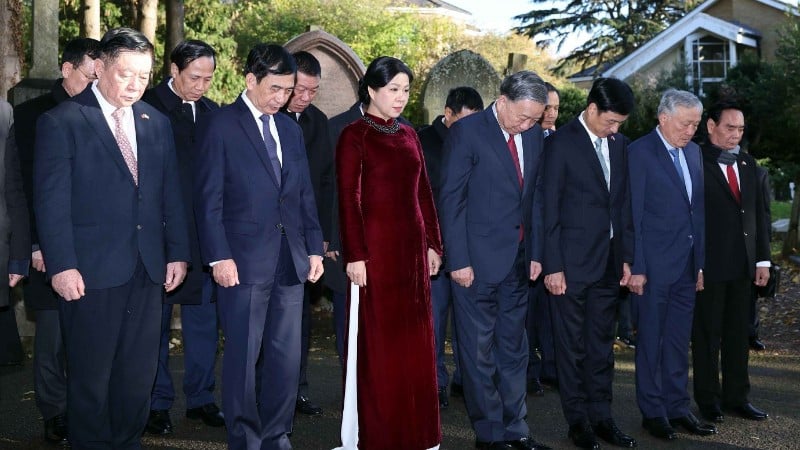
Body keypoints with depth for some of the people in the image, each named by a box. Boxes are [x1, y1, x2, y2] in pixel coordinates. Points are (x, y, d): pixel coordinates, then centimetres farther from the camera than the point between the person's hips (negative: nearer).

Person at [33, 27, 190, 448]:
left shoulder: (157, 123, 11)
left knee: (139, 373, 11)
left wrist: (178, 252, 7)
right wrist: (61, 265, -15)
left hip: (147, 270, 5)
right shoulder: (61, 122, -5)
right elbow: (51, 200, -9)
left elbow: (171, 193, 13)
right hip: (91, 271, -5)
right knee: (90, 374, 7)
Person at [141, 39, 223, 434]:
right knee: (155, 319, 7)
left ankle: (200, 398, 23)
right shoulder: (147, 106, -7)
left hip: (203, 234, 5)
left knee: (203, 318, 11)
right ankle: (157, 403, 18)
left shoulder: (212, 112, 9)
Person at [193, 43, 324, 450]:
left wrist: (314, 248, 11)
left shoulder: (291, 129, 15)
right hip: (244, 261, -5)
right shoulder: (219, 125, -3)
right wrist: (219, 257, -13)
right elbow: (208, 199, -8)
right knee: (243, 357, 3)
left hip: (290, 261, 6)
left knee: (287, 356, 8)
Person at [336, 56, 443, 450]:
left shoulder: (409, 135, 13)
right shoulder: (355, 135, -5)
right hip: (376, 247, -6)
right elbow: (348, 199, -10)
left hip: (412, 247, 6)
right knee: (377, 343, 1)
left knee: (414, 340, 11)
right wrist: (355, 255, -15)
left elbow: (423, 193, 14)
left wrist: (433, 244, 10)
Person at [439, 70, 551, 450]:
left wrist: (535, 253, 9)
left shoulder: (533, 134, 8)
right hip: (477, 260, -6)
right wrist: (458, 260, -14)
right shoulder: (467, 132, -9)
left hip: (518, 260, 6)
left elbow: (534, 197, 14)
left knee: (513, 349, 12)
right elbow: (451, 200, -10)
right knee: (479, 350, 3)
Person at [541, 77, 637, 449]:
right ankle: (578, 420, 16)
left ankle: (601, 417, 20)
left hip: (609, 261, 6)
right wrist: (552, 266, -12)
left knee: (602, 344, 11)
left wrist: (626, 257, 10)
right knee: (572, 345, 5)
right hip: (573, 261, -5)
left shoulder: (619, 144, 9)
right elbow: (549, 210, -9)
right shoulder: (561, 143, -8)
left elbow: (623, 203, 13)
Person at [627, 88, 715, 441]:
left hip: (687, 265, 6)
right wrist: (636, 267, -14)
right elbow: (633, 214, -11)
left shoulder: (693, 151, 11)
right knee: (651, 341, 6)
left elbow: (697, 210, 14)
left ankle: (677, 408, 23)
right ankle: (652, 412, 17)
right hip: (655, 264, -6)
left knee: (679, 341, 13)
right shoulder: (640, 152, -9)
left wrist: (701, 262, 11)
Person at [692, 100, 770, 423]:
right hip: (709, 266, -6)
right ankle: (708, 400, 18)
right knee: (707, 336, 6)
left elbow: (759, 213, 15)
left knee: (738, 334, 13)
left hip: (742, 266, 6)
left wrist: (763, 259, 10)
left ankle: (736, 397, 24)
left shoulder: (748, 164, 12)